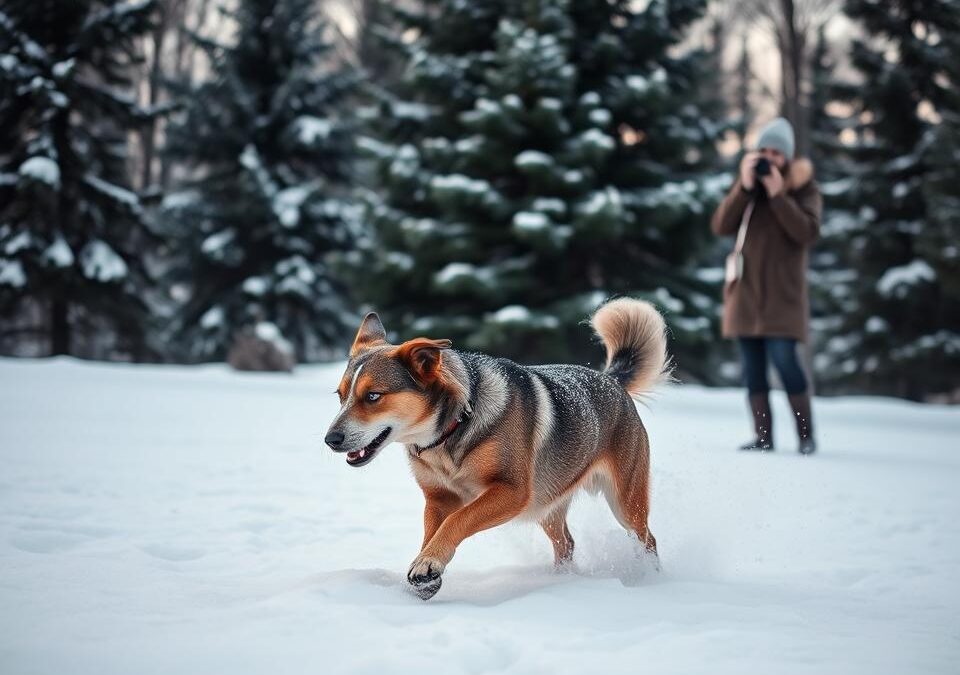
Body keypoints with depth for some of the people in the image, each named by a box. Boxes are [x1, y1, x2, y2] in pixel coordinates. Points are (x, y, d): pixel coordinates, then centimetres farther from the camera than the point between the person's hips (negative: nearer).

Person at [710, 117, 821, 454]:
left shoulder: (804, 188, 2)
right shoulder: (745, 184, 10)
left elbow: (808, 233, -13)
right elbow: (721, 226, -3)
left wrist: (778, 195, -18)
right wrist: (744, 187, -13)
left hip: (782, 293, -4)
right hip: (745, 290, 4)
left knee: (785, 361, -12)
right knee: (752, 367, 2)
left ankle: (806, 436, -1)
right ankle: (763, 437, 6)